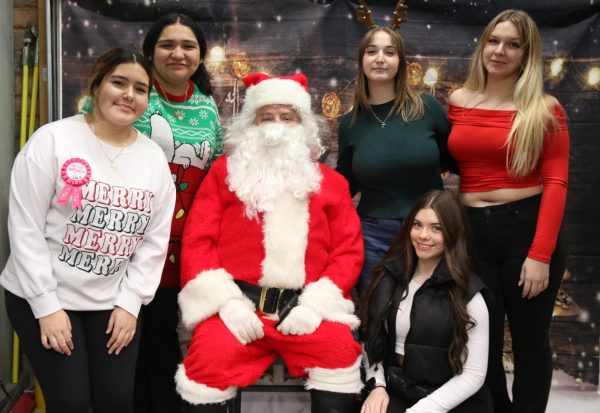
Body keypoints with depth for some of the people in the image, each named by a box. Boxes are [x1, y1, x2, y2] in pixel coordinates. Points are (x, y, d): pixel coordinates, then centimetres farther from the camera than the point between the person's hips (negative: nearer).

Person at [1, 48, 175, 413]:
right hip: (42, 297, -3)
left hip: (114, 301, 4)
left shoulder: (155, 158, 2)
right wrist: (47, 305, -13)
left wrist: (130, 302, -3)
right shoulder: (52, 140, -10)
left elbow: (155, 241, 4)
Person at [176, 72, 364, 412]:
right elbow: (198, 242, 5)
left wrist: (314, 304, -7)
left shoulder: (330, 181, 16)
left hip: (304, 308, 1)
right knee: (209, 364, -27)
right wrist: (226, 302, -8)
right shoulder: (225, 171, 13)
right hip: (238, 305, -1)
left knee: (341, 352, -26)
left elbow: (349, 250, 8)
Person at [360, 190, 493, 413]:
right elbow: (371, 340, 10)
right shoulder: (389, 276, 2)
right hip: (393, 392, 3)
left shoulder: (468, 294, -10)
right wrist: (377, 386, -5)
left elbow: (474, 375, -10)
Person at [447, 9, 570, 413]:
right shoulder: (458, 102, 7)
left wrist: (541, 255, -15)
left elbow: (556, 183, -8)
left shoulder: (544, 109, -3)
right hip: (472, 233, 3)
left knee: (529, 341, 12)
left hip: (527, 229, -2)